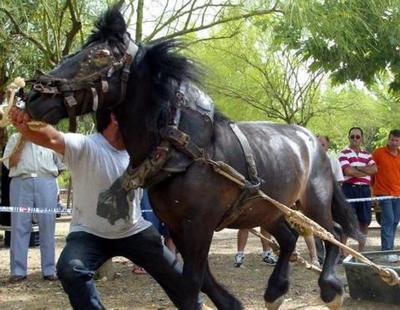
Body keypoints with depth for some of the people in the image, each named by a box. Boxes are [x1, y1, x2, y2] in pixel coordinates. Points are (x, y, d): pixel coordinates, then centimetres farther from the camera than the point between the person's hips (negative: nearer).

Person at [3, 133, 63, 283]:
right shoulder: (15, 138, 13)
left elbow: (59, 165, 20)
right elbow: (9, 163, 0)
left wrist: (47, 174, 7)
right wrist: (22, 141, -3)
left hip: (46, 183, 1)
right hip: (21, 183, -1)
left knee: (47, 227, 0)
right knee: (19, 226, -4)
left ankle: (49, 269, 4)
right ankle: (18, 270, -1)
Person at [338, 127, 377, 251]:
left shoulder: (367, 154, 16)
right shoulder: (344, 153, 0)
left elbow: (374, 169, -1)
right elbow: (348, 171, -14)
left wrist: (357, 168, -10)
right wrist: (366, 172, -4)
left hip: (365, 190, 5)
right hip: (350, 189, -5)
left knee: (365, 222, 8)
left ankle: (361, 251, 20)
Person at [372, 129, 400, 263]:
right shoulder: (378, 153, -6)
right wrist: (372, 186, -1)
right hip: (384, 193, -5)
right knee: (388, 221, -12)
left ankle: (389, 249, 17)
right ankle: (387, 252, -11)